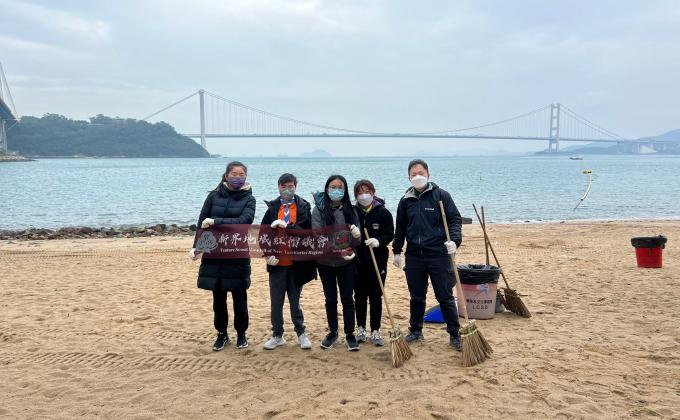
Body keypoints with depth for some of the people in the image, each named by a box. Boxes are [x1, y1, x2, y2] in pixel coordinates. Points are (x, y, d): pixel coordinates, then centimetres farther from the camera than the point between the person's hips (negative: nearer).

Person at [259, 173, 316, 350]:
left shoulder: (303, 207, -1)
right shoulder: (272, 207, 3)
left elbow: (306, 230, -13)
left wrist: (285, 225, -22)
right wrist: (267, 253, -10)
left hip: (296, 263, -1)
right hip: (277, 263, 2)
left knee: (295, 300, 8)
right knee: (276, 301, 9)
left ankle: (301, 333, 22)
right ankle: (277, 335, 20)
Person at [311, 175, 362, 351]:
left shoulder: (350, 210, -1)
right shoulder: (319, 210, -6)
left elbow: (357, 242, -4)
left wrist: (356, 235, -28)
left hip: (346, 263, 0)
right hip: (325, 262, 0)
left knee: (347, 299, 6)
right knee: (330, 299, 12)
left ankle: (350, 334, 18)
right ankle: (332, 332, 28)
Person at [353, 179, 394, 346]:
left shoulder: (383, 212, -4)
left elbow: (390, 234, -5)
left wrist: (378, 241, -23)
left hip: (378, 260, -1)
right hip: (357, 261, 2)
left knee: (376, 297, 3)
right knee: (360, 296, 9)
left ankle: (375, 331, 12)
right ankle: (361, 328, 22)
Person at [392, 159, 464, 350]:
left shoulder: (441, 195, -2)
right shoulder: (405, 201, 9)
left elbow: (455, 219, -5)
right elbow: (400, 228, 17)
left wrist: (454, 240, -21)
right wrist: (397, 251, 15)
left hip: (438, 254, -3)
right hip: (414, 256, 4)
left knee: (445, 296, 1)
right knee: (416, 296, 13)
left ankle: (455, 335, 11)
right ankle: (415, 330, 28)